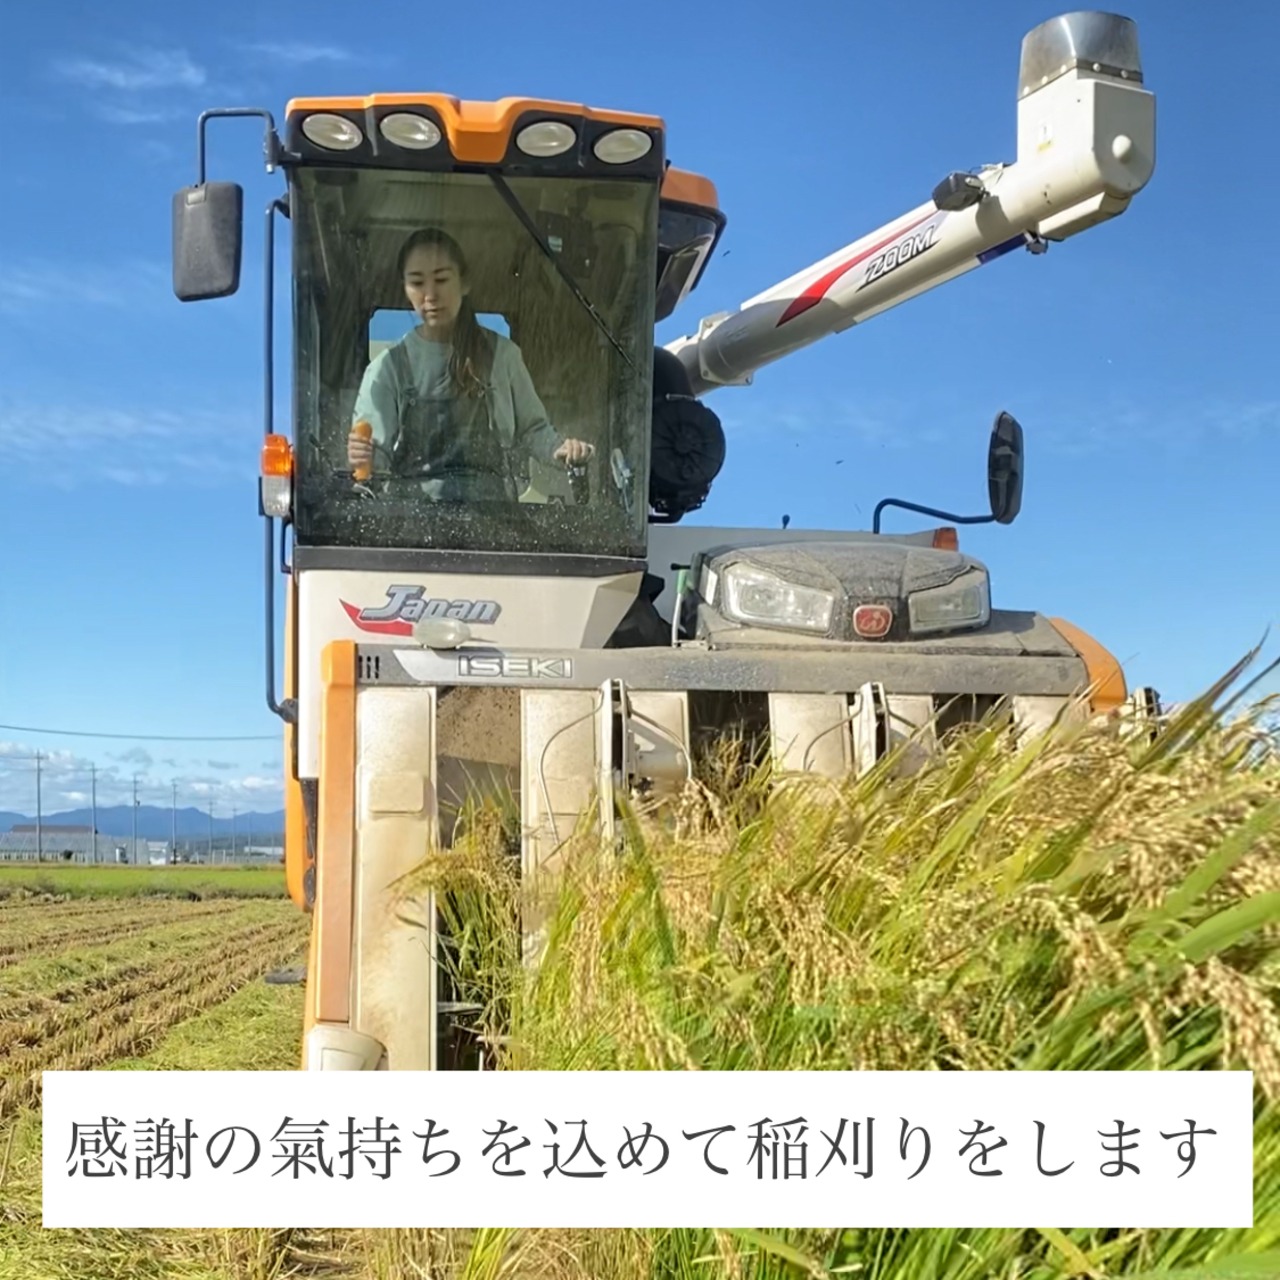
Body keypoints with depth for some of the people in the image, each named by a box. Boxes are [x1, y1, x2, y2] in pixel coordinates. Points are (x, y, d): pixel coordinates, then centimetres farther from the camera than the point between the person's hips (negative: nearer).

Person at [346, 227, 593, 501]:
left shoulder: (501, 354, 7)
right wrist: (365, 459, -26)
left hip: (493, 509, 0)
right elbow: (379, 454, -2)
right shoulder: (389, 367, 3)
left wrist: (560, 448, -6)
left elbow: (530, 428, 16)